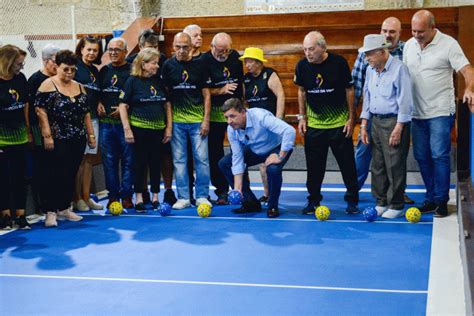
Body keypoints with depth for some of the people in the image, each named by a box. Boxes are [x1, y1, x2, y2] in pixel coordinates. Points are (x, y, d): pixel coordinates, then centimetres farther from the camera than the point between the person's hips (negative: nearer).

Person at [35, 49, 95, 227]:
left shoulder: (79, 87, 13)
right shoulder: (48, 85, -5)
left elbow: (86, 113, 17)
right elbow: (41, 111, -11)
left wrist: (91, 135, 12)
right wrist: (47, 136, -16)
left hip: (78, 140, 6)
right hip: (57, 141, -6)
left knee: (71, 175, 9)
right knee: (56, 176, -5)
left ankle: (65, 208, 20)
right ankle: (50, 212, 2)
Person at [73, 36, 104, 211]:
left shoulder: (95, 71, 18)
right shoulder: (75, 66, -5)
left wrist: (99, 105, 10)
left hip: (93, 118, 7)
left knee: (89, 158, 9)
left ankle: (86, 197, 15)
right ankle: (78, 198, 4)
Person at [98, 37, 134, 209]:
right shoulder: (104, 71, 15)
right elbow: (97, 93, 23)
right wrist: (98, 104, 4)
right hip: (105, 121, 5)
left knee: (128, 159, 1)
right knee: (109, 159, 7)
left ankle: (127, 195, 9)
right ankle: (113, 195, 15)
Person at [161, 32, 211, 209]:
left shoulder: (199, 66, 3)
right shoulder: (168, 66, 4)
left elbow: (206, 94, 5)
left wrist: (206, 120, -2)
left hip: (197, 120, 0)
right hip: (176, 120, 0)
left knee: (202, 158, 0)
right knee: (179, 160, 3)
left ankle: (202, 196, 11)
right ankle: (183, 197, 11)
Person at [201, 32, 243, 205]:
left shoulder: (235, 56, 4)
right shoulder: (204, 61, -10)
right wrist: (222, 90, -20)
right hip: (215, 112, -3)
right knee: (215, 152, 0)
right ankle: (222, 191, 10)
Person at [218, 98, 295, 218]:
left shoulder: (260, 116, -35)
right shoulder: (231, 130, -15)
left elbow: (290, 131, -43)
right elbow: (237, 158, -11)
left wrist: (280, 157, -37)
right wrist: (237, 188, -18)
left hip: (277, 148, -6)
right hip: (255, 151, 6)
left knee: (273, 169, -38)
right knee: (224, 163, -7)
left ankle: (273, 206, -9)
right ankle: (251, 202, 3)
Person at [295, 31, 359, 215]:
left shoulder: (338, 62, -13)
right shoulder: (302, 66, -5)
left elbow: (349, 90, -3)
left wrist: (351, 118, -4)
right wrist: (302, 118, 6)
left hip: (340, 124, -2)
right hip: (313, 124, 2)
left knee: (347, 163, 3)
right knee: (314, 165, 6)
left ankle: (352, 200, 16)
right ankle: (313, 200, 20)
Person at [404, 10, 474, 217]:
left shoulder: (448, 44, -9)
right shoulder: (409, 45, 7)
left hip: (441, 112, -5)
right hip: (417, 113, 5)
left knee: (439, 155, -7)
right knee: (421, 157, 9)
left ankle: (441, 201, 3)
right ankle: (430, 198, 20)